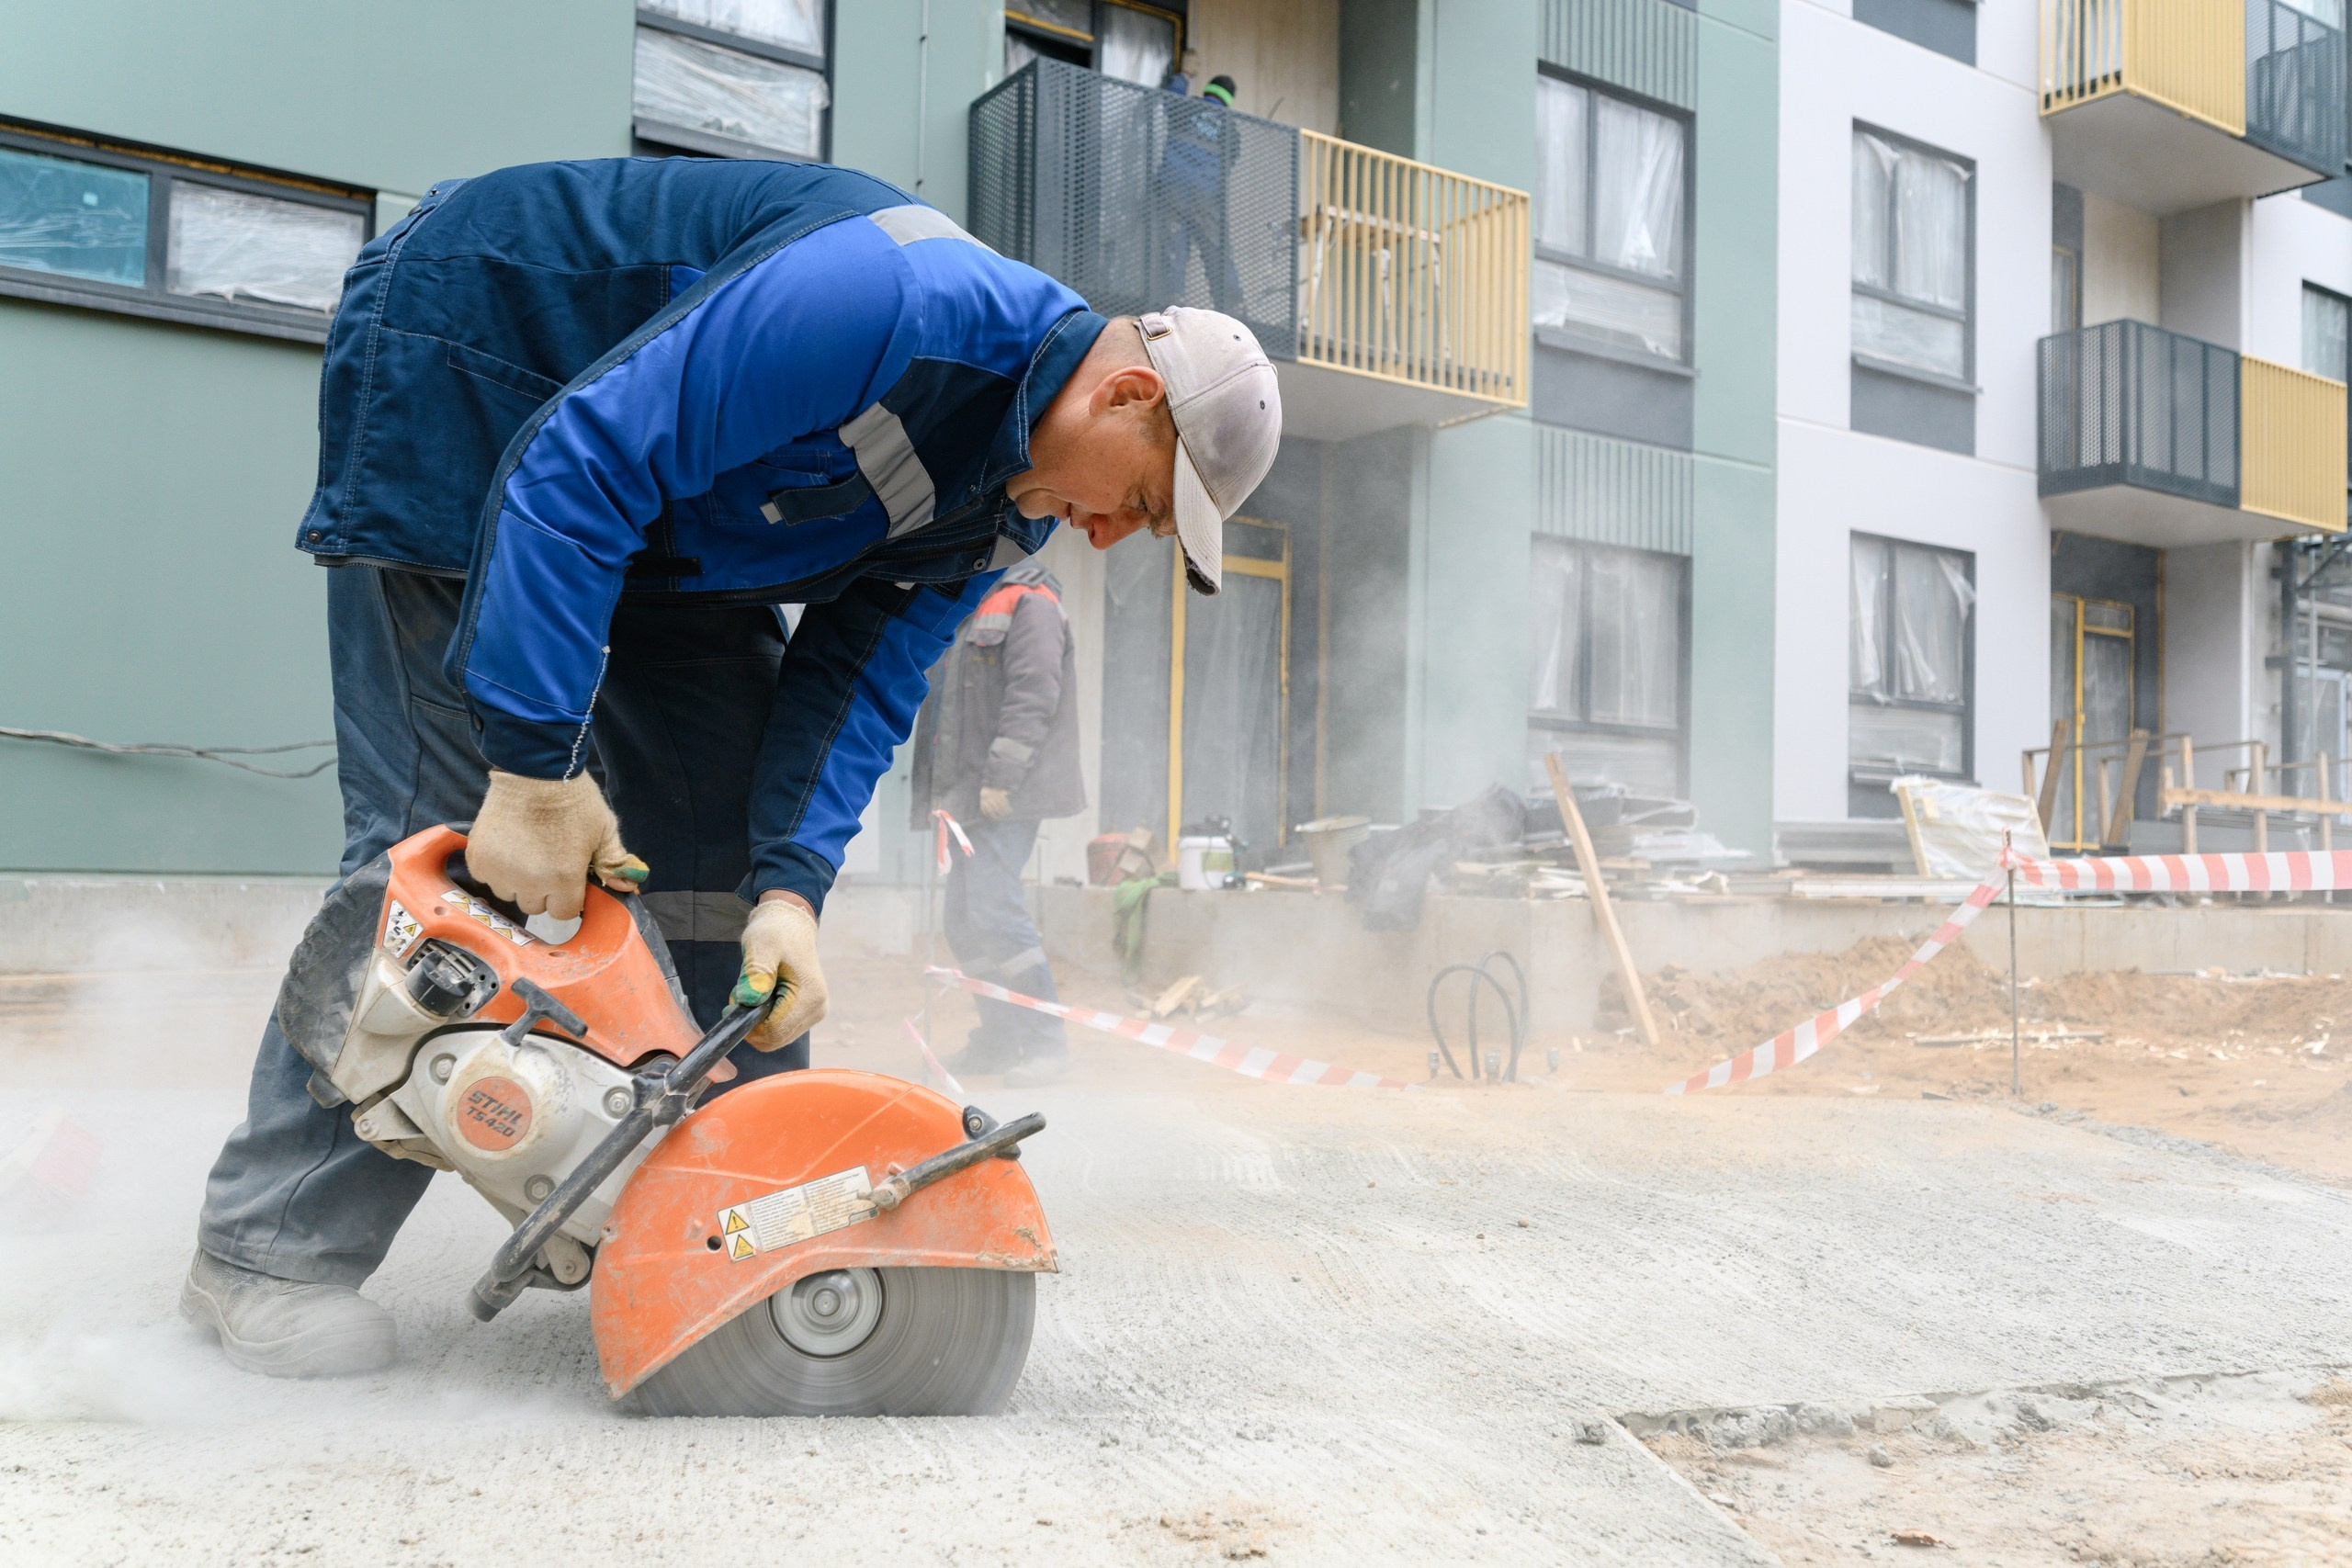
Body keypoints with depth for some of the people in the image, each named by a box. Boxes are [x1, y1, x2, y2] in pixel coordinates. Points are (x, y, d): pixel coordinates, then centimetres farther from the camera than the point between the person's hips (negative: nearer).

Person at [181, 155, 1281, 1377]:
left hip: (665, 514, 8)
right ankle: (266, 1252, -4)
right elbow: (580, 460, -35)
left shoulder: (1013, 502, -5)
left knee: (726, 828, 1)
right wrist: (535, 767, -34)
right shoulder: (895, 304, -35)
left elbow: (861, 676, -6)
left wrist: (792, 886, -21)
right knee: (444, 835, -15)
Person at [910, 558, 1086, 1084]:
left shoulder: (1029, 604, -6)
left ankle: (1046, 1042, -9)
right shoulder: (975, 615, 24)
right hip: (972, 798, 10)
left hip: (1009, 798, -10)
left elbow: (1033, 696, -17)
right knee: (962, 916, 8)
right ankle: (998, 1040, 16)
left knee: (993, 907, -16)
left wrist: (1000, 777, -23)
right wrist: (946, 792, 18)